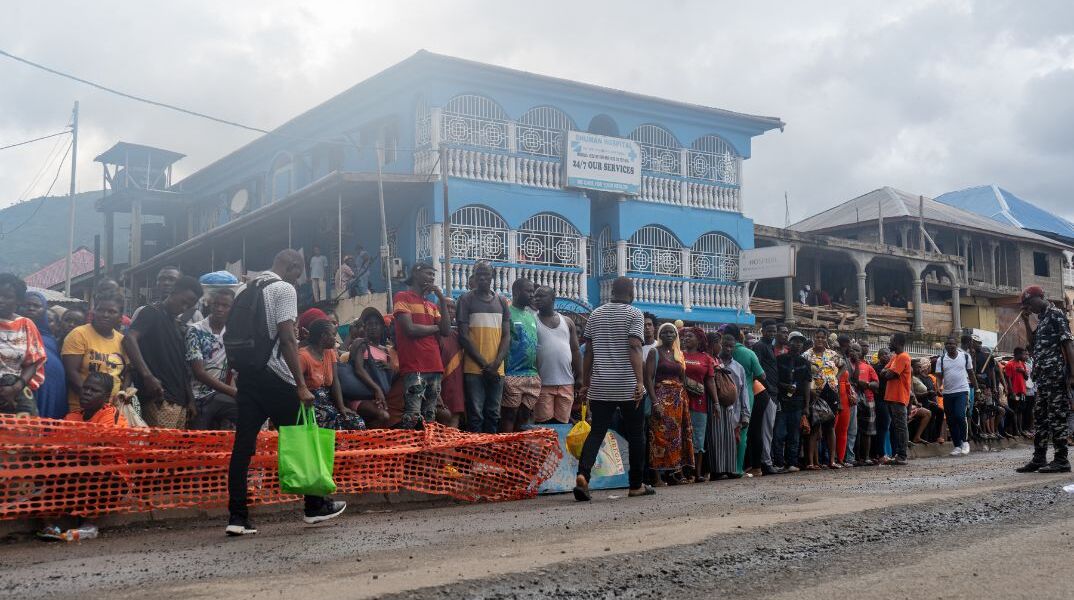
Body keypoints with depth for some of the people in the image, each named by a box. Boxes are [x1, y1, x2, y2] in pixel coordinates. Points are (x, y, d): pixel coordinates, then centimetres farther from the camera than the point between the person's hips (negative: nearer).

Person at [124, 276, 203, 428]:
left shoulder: (179, 327, 22)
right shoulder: (151, 313, -1)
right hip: (159, 399, -8)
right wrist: (147, 375, -27)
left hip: (180, 400, 8)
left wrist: (190, 400, 18)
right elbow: (129, 339, -18)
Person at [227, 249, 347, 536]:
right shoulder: (285, 289, -7)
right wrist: (302, 386, -18)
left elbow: (233, 334, 17)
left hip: (246, 375, 7)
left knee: (243, 445, 4)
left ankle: (237, 517, 2)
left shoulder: (246, 291, 17)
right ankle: (315, 506, 17)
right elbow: (287, 339, -16)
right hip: (274, 377, -7)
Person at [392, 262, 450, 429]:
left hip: (435, 368, 7)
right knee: (412, 419, -15)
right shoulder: (403, 297, 2)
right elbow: (410, 329, -11)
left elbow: (446, 332, 10)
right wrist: (436, 327, 5)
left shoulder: (432, 305, 21)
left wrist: (442, 301, 5)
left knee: (429, 419, 6)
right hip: (414, 369, -7)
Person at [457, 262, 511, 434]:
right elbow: (463, 336, -5)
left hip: (497, 370, 4)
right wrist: (484, 364, -11)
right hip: (474, 368, -4)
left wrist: (496, 363, -7)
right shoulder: (466, 300, 1)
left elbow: (506, 336, 9)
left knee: (493, 414, 8)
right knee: (475, 415, -4)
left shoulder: (502, 302, 13)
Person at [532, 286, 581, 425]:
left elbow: (575, 351, 14)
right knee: (543, 424, -4)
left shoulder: (567, 322, 13)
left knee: (563, 422, 4)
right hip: (542, 384, -3)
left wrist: (580, 377, 7)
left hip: (567, 383, 3)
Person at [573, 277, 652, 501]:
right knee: (635, 434, 9)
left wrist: (585, 383, 15)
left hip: (600, 387, 4)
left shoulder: (596, 314, 12)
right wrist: (640, 381, -19)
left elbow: (588, 351, 11)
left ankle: (582, 475, -18)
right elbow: (634, 348, -15)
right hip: (628, 386, -4)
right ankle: (636, 485, 15)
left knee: (596, 431, 4)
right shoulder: (634, 314, -3)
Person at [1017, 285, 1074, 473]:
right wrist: (1026, 322, 15)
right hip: (1043, 376, 9)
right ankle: (1039, 458, 16)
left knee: (1057, 416, -7)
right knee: (1041, 416, 11)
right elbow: (1033, 343, 25)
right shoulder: (1041, 319, 20)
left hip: (1056, 375, -9)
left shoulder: (1055, 314, -7)